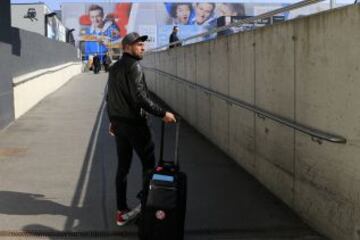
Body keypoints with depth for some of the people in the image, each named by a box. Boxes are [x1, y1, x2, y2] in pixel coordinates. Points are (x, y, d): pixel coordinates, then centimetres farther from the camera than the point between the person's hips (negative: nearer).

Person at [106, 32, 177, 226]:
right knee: (148, 163, 3)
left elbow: (109, 96, 18)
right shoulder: (133, 67, -14)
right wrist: (162, 114, -21)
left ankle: (121, 211, 15)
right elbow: (139, 97, -23)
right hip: (134, 123, -8)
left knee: (122, 166, 11)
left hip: (118, 123, 8)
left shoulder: (114, 68, 13)